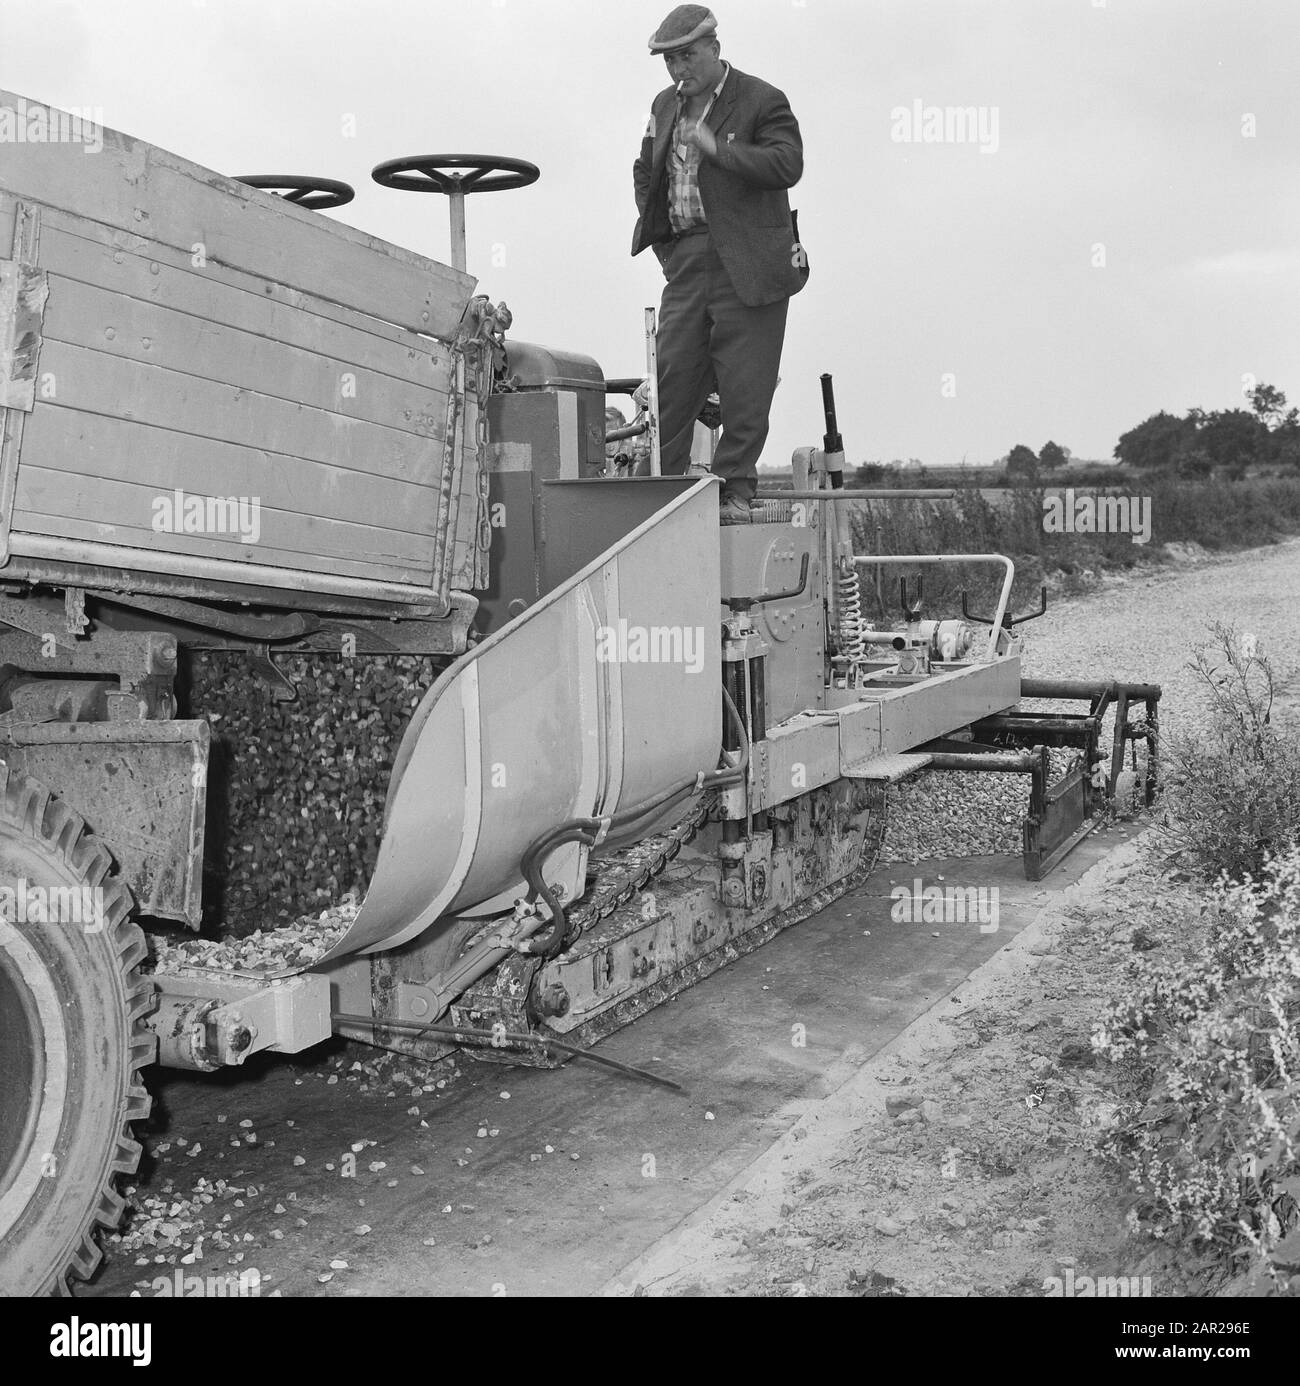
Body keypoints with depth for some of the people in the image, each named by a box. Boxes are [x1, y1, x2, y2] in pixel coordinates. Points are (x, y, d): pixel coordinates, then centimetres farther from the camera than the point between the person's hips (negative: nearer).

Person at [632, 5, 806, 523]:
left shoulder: (762, 101, -3)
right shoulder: (664, 106, 17)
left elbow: (787, 165, -17)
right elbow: (645, 171, 28)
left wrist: (716, 147, -19)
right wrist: (661, 237, 16)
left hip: (746, 265, -5)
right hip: (685, 263, 5)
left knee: (744, 387, -3)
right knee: (670, 378, 2)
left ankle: (735, 493, 5)